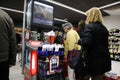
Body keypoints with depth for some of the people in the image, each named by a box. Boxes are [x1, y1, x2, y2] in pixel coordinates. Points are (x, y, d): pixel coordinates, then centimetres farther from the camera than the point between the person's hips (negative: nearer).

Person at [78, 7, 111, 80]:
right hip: (104, 60, 7)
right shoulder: (104, 28, 10)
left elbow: (86, 43, -27)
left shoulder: (89, 26, -13)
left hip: (94, 60, -7)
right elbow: (105, 44, 17)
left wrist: (79, 41, -8)